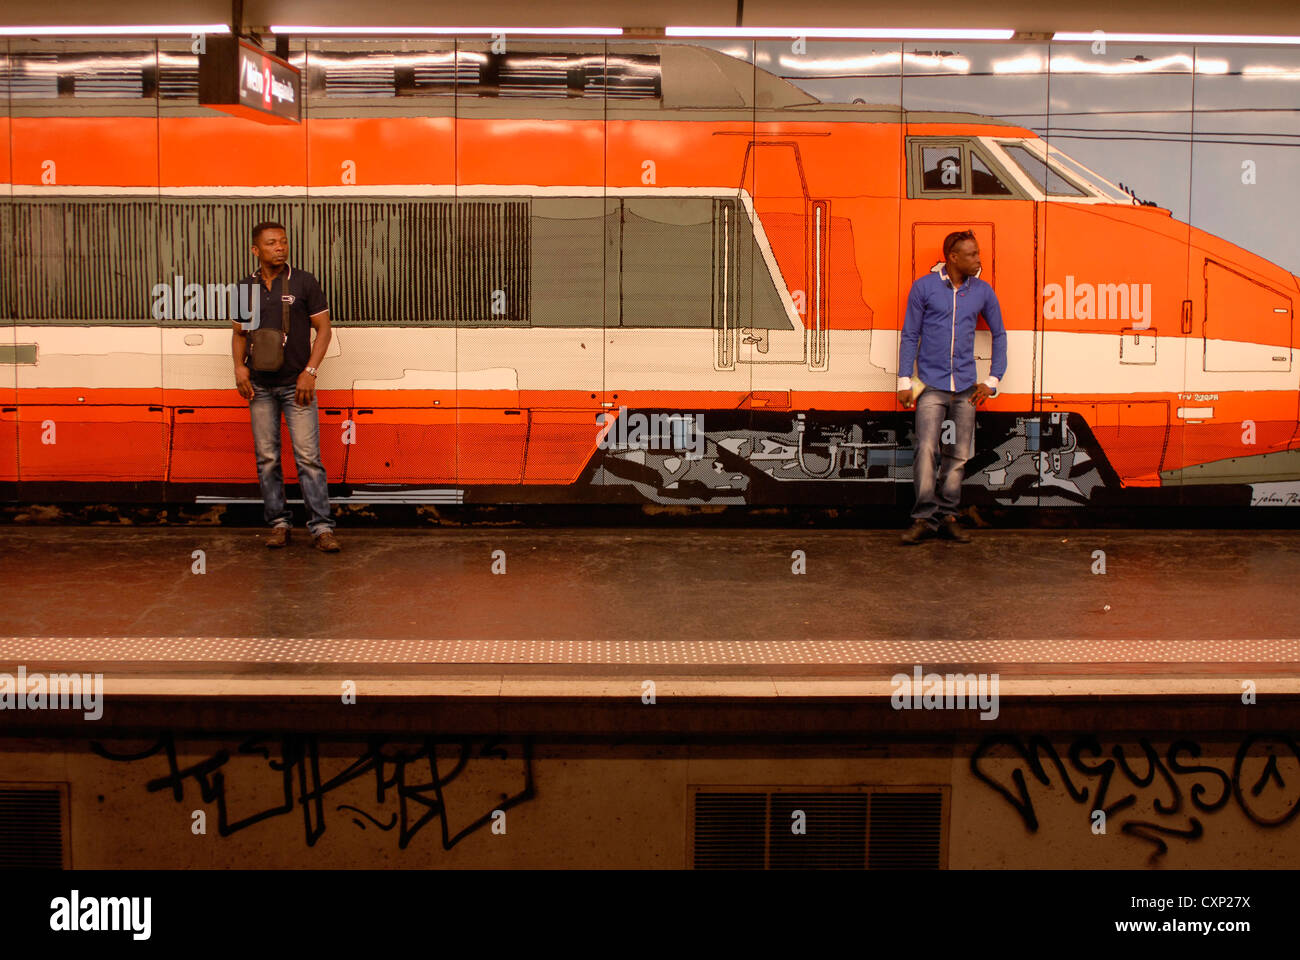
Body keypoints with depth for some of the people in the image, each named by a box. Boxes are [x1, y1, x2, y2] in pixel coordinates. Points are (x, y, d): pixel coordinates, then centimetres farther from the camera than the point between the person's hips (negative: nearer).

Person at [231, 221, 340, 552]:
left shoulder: (303, 282, -1)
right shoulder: (246, 287, 8)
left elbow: (323, 329, 0)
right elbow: (239, 333, 16)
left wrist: (310, 371, -10)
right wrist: (239, 365, -2)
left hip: (296, 384, -3)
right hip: (260, 386, 3)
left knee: (308, 457, -7)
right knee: (267, 458, 5)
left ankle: (321, 527, -5)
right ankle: (278, 523, 15)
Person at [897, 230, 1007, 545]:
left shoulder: (982, 292, 9)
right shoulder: (924, 287, 1)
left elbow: (999, 335, 19)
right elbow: (910, 336, 4)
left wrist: (992, 380, 12)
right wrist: (904, 381, -2)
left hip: (965, 387, 3)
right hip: (931, 384, -3)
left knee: (959, 455, 4)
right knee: (926, 449, -13)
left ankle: (947, 517, 12)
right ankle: (924, 518, -9)